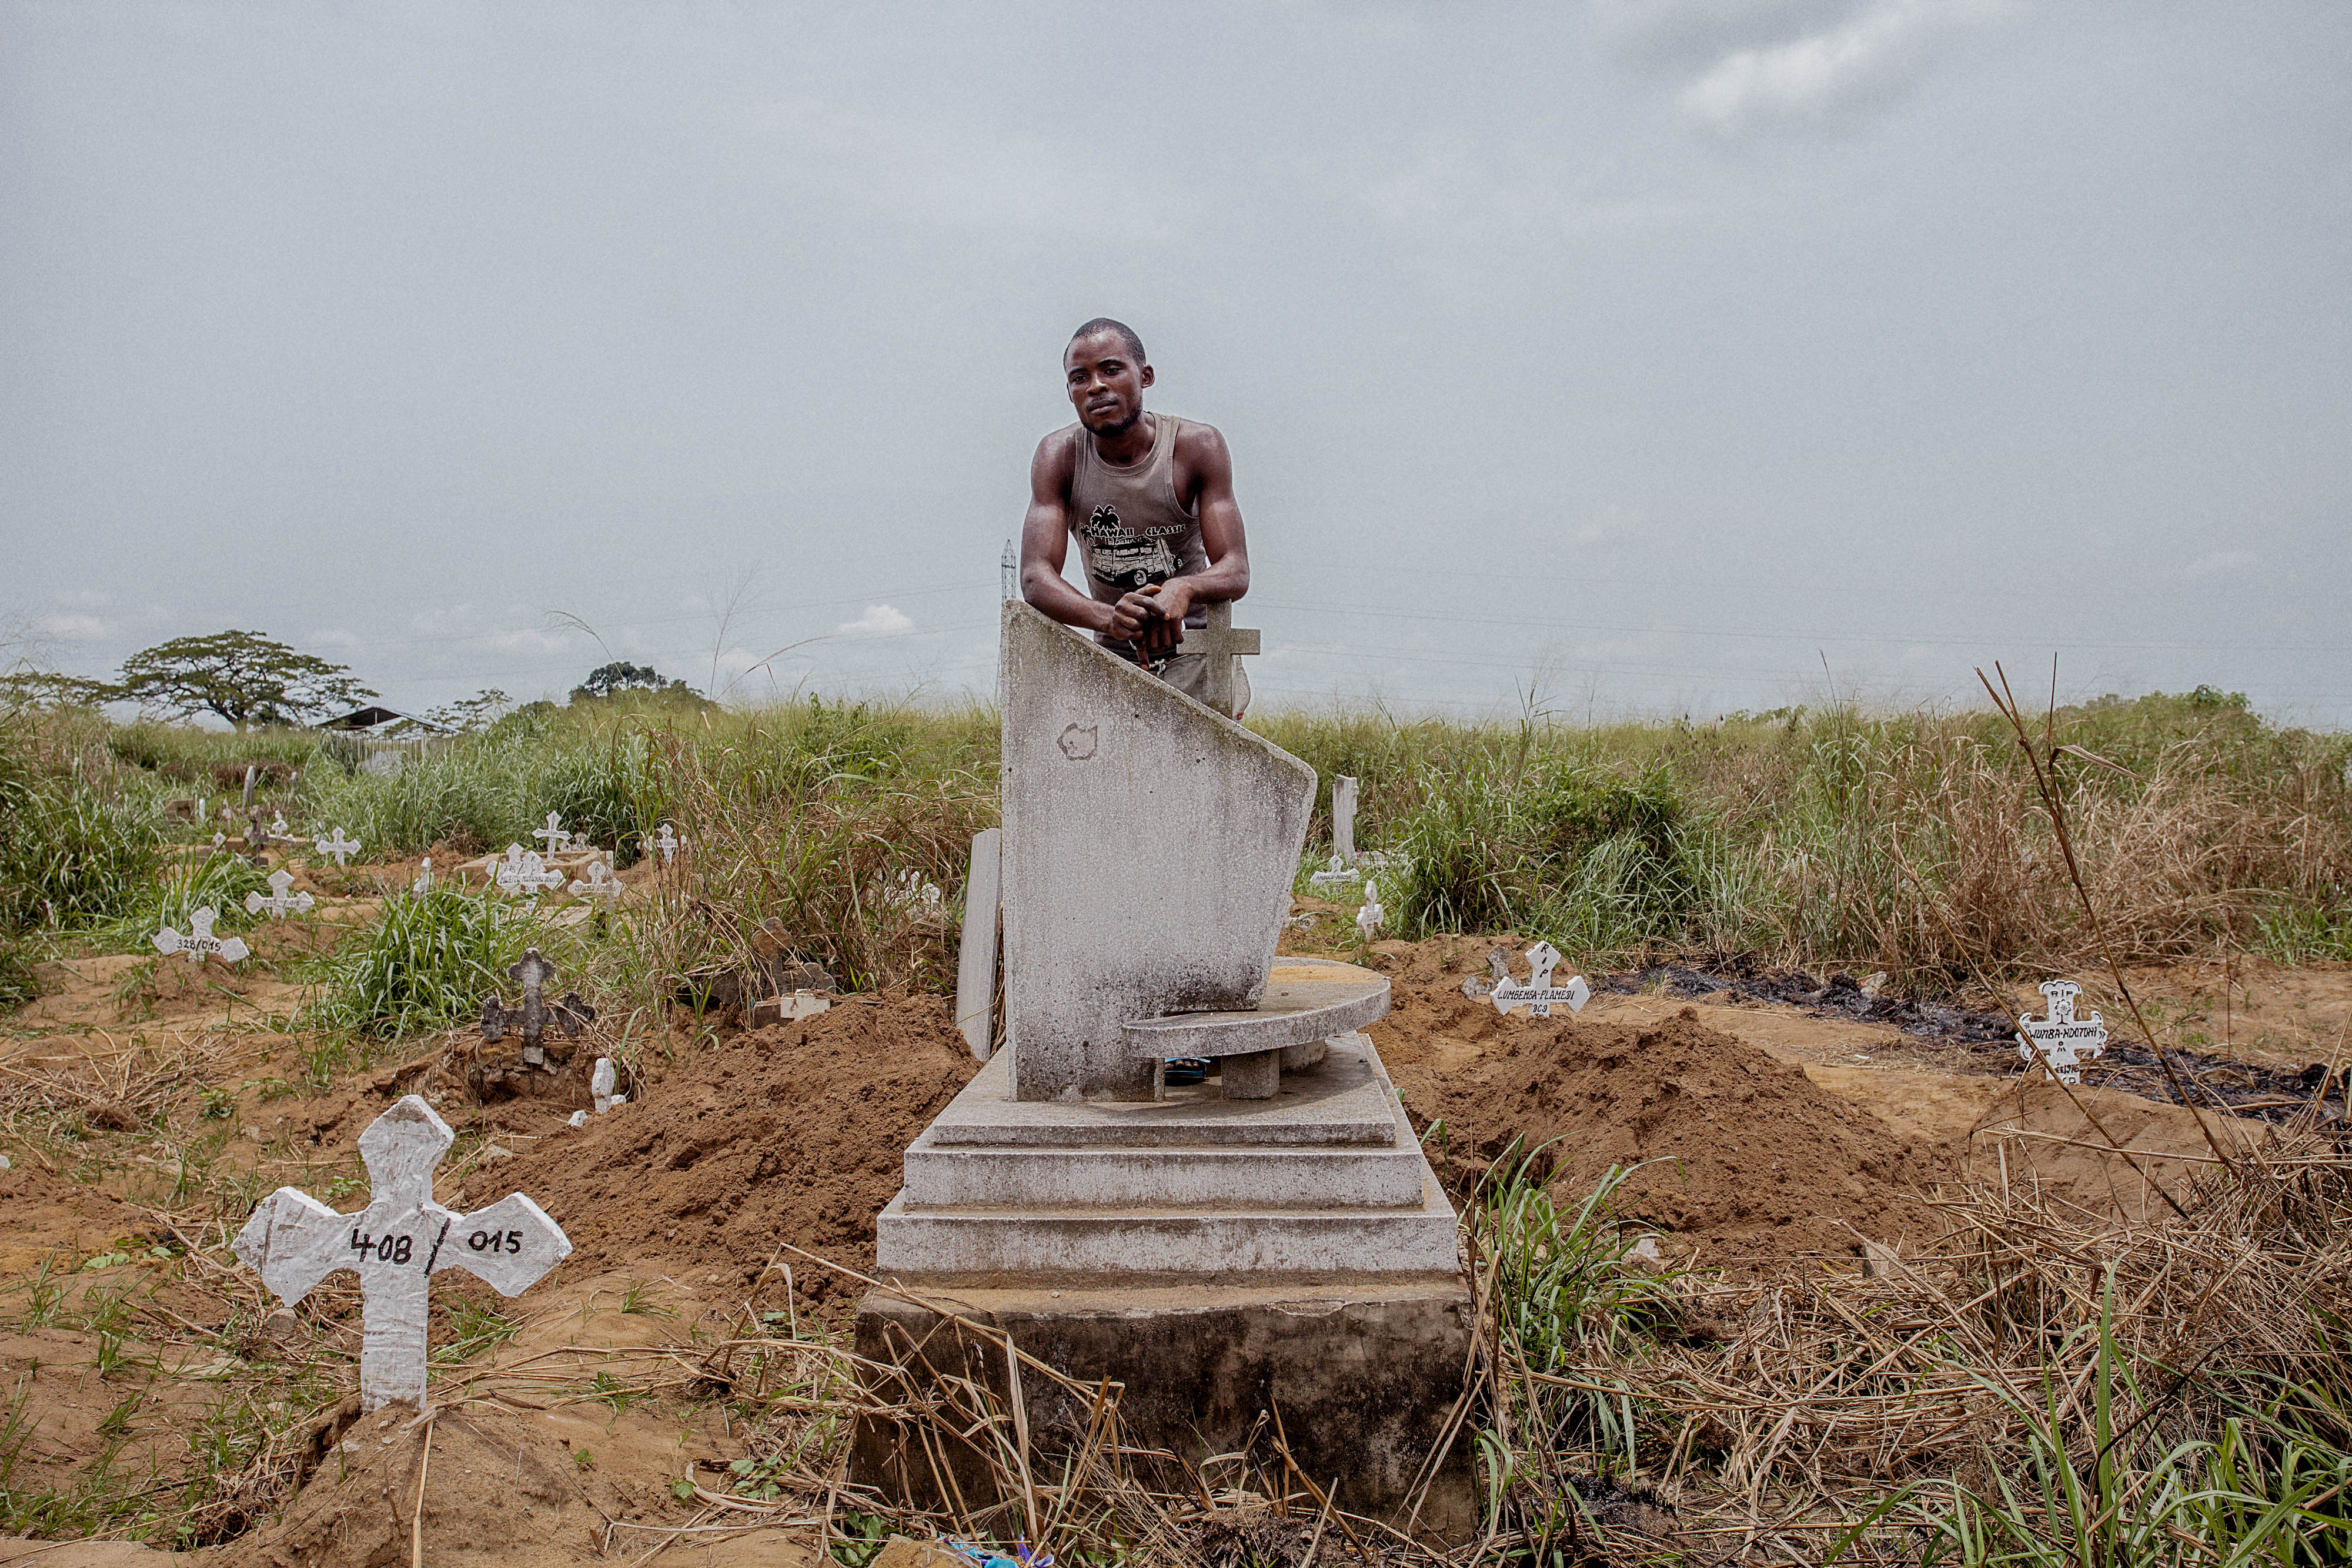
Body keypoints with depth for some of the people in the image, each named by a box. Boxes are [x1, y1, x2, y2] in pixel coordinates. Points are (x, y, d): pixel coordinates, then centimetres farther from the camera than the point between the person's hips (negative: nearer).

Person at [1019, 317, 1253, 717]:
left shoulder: (1198, 445, -13)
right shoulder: (1059, 456, -10)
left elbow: (1236, 571, -18)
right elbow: (1036, 577, -20)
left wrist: (1183, 589, -42)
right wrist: (1108, 617, -41)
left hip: (1193, 645, -2)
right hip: (1112, 654, 2)